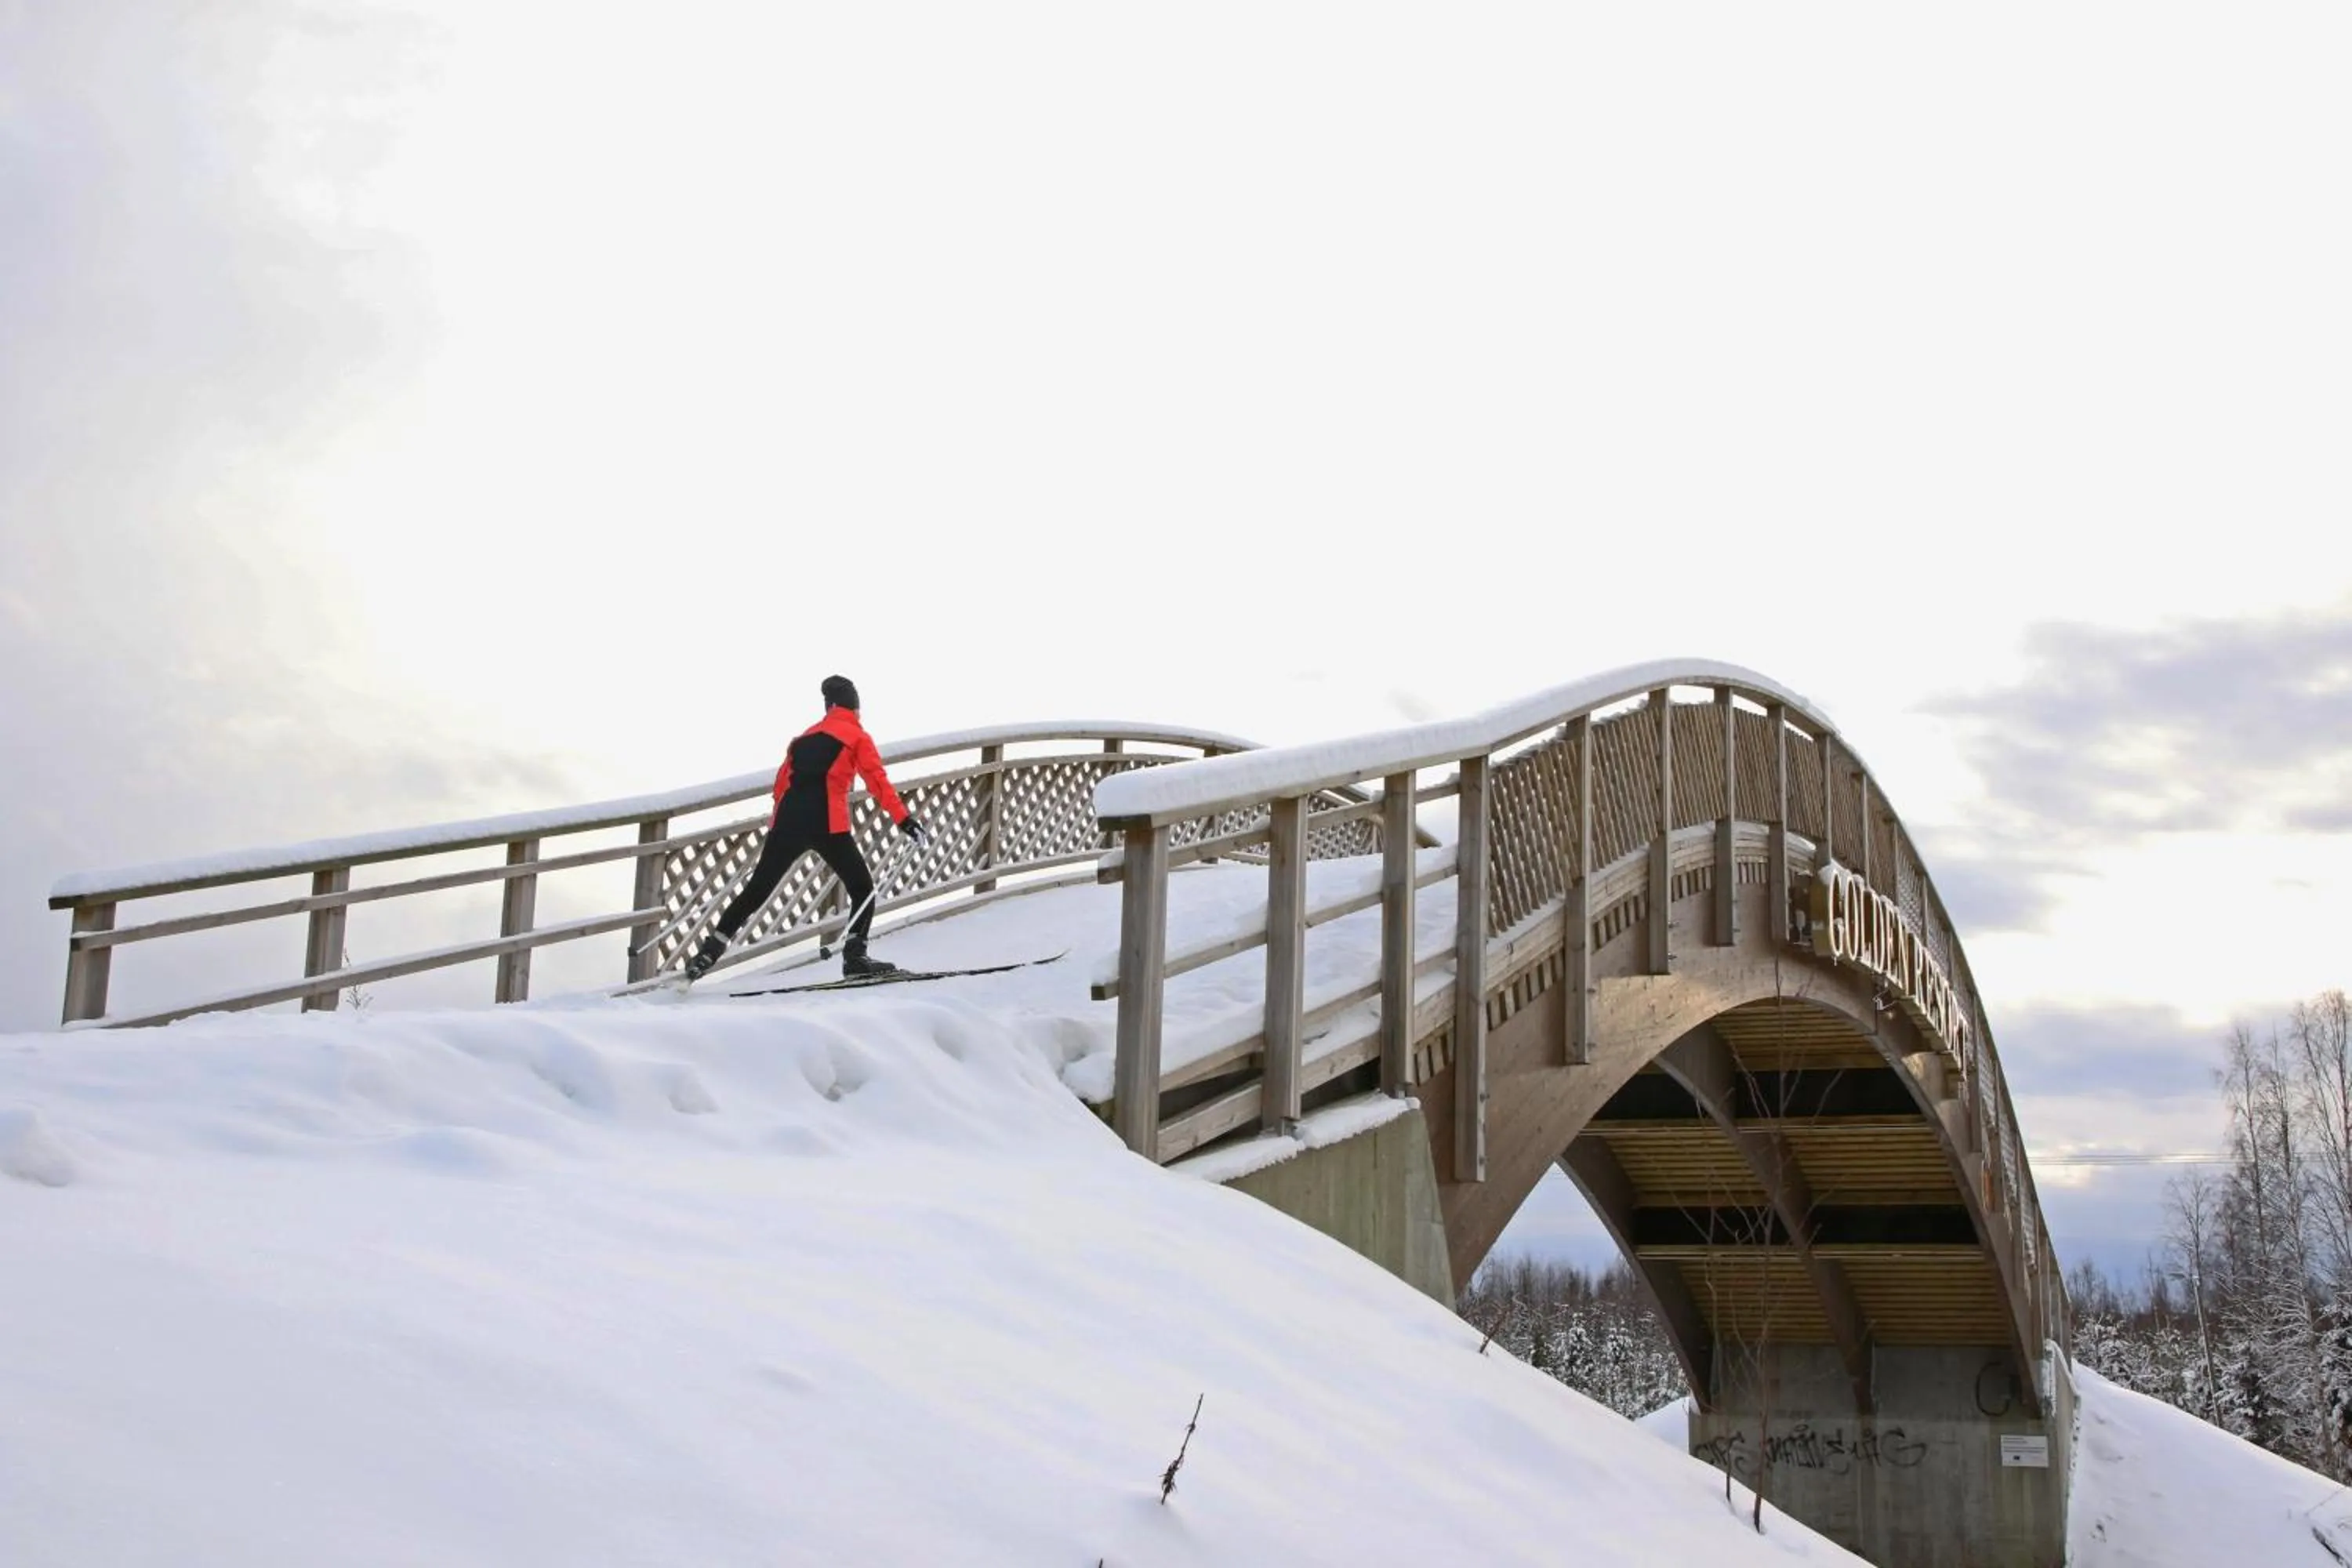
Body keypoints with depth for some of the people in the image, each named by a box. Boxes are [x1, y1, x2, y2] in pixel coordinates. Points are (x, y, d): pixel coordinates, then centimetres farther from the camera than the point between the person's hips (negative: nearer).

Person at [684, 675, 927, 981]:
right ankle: (854, 956, -9)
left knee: (757, 889, 12)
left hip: (788, 822, 5)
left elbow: (782, 783, 24)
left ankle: (708, 952, 9)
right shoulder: (857, 736, 8)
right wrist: (905, 820, -10)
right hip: (827, 824, -5)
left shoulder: (806, 736, 23)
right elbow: (877, 781, -5)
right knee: (862, 888, 7)